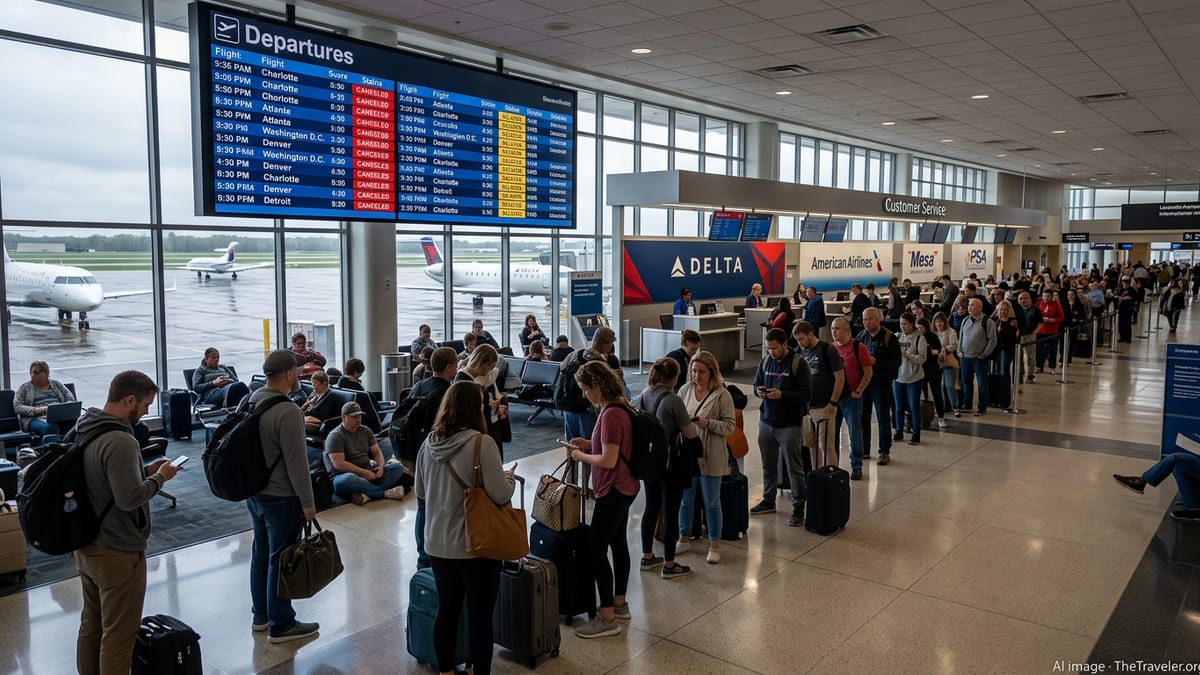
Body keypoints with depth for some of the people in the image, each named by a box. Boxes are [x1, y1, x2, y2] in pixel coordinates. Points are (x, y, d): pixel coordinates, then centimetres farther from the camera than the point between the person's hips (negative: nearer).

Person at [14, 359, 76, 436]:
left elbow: (71, 398, 19)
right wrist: (36, 410, -11)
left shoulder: (56, 384, 26)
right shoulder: (25, 387, 20)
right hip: (37, 418, -1)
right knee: (50, 427, -42)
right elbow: (17, 406, 8)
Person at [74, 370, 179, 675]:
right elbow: (130, 498, -28)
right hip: (117, 553, -9)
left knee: (91, 624, 21)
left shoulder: (83, 430, 4)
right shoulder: (120, 441, -26)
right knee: (119, 634, 4)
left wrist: (145, 470, 7)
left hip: (85, 546, 9)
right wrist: (160, 477, -13)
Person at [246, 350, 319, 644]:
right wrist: (308, 503, -14)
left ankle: (261, 615, 33)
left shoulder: (251, 402, 4)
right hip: (281, 498, -9)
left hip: (254, 493, 9)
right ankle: (281, 625, 14)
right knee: (280, 560, 2)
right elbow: (297, 463, -22)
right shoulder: (287, 412, -24)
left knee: (260, 554, 19)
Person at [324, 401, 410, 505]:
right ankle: (386, 493, -27)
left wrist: (381, 466, -8)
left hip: (369, 474, 7)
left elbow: (377, 452, 15)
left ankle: (368, 494, -32)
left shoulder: (365, 431, 14)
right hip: (344, 476, -7)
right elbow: (339, 464, -18)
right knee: (349, 479, -42)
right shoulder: (335, 436, -7)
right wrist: (364, 472, -21)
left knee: (398, 467, -10)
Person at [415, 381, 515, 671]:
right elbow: (500, 495, -20)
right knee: (480, 616, 8)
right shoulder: (481, 443, -19)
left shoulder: (430, 443, -1)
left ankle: (445, 670, 33)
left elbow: (420, 492, 11)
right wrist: (509, 477, 0)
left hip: (437, 543, 6)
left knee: (446, 610, 19)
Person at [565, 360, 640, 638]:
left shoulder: (611, 414, -24)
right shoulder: (619, 407, 7)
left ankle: (607, 619, 4)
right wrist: (589, 443, 8)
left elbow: (609, 460, -24)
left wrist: (581, 456, -10)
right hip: (623, 488, 11)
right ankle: (619, 604, 33)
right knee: (618, 543, 20)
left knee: (595, 552, -4)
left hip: (613, 491, -11)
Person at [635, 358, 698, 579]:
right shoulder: (673, 400, -20)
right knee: (671, 512, 5)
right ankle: (669, 565, 15)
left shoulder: (644, 395, -1)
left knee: (651, 507, 18)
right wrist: (691, 421, 7)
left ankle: (647, 557, 30)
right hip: (670, 463, -7)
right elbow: (690, 433, -14)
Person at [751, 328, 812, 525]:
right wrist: (759, 391, -7)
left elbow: (806, 394, -14)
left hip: (789, 424, -6)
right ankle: (768, 501, 32)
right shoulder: (765, 361, 5)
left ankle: (798, 507, 11)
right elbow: (756, 383, 16)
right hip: (766, 421, 6)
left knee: (794, 468, 1)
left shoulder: (798, 363, -11)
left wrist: (782, 395, -25)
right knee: (768, 465, 17)